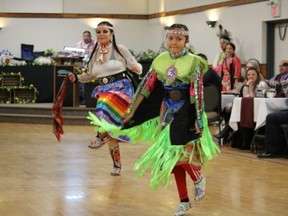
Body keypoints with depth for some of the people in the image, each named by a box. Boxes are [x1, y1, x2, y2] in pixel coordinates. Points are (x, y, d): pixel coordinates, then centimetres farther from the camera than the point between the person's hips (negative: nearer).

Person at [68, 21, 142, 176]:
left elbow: (135, 65, -1)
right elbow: (91, 76, 20)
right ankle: (116, 164, 21)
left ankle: (101, 136, -22)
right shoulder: (94, 53, 9)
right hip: (103, 91, 5)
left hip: (121, 88, -5)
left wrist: (137, 69, -24)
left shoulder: (120, 49, -4)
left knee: (106, 104, -40)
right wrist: (76, 78, 5)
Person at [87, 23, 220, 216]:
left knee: (181, 153, -11)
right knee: (173, 156, 7)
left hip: (186, 112, -5)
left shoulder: (193, 62, -10)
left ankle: (199, 178, 23)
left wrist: (199, 121, -17)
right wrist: (132, 112, 4)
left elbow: (198, 93, -13)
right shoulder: (160, 61, 2)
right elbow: (147, 87, 4)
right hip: (167, 111, 5)